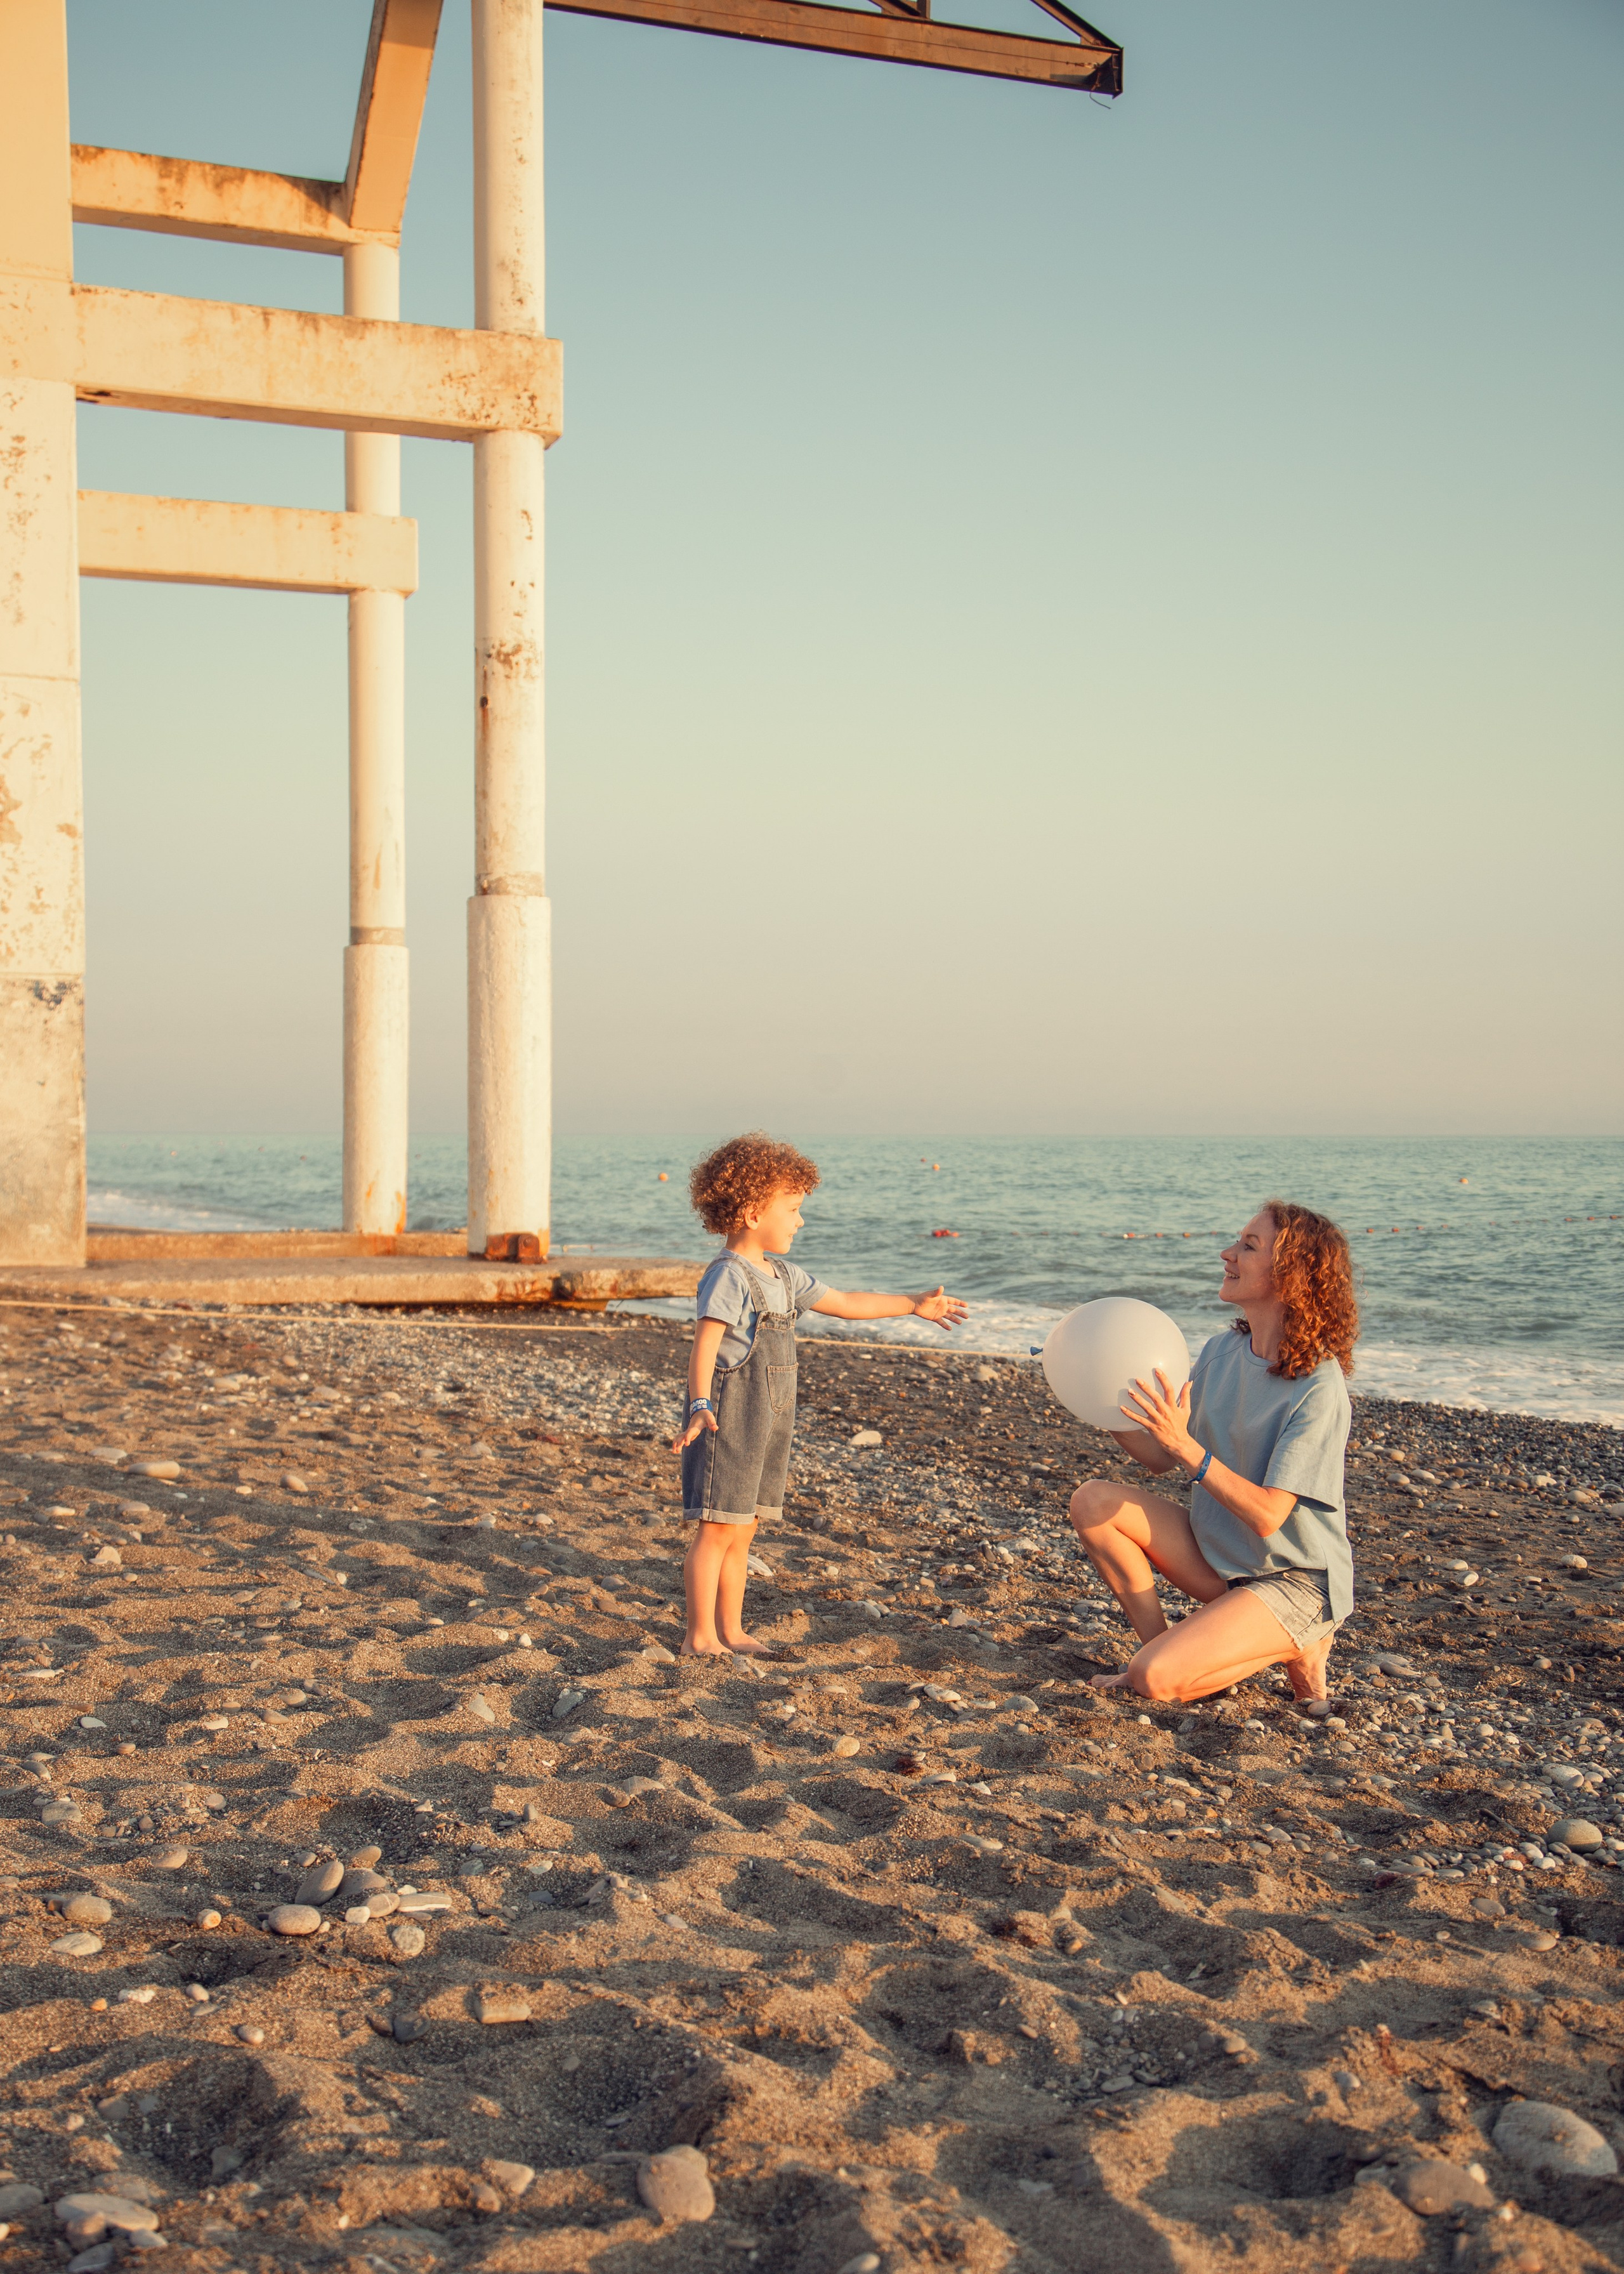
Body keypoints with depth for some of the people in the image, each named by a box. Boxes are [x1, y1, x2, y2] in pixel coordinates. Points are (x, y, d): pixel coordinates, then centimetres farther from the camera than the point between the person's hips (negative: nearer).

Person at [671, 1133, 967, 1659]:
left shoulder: (783, 1275, 12)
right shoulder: (729, 1277, -16)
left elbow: (843, 1304, 20)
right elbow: (704, 1346, -26)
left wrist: (915, 1305, 22)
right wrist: (701, 1408, -40)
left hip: (767, 1421, 9)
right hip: (728, 1419, -9)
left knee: (742, 1532, 14)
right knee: (718, 1530, -4)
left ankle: (731, 1631, 21)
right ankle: (700, 1638, 4)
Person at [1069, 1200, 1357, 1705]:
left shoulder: (1319, 1388, -23)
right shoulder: (1221, 1352, 0)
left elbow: (1267, 1515, -27)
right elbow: (1163, 1461, 4)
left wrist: (1185, 1445, -36)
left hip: (1295, 1582, -7)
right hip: (1218, 1557, 7)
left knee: (1158, 1679, -23)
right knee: (1093, 1501, -8)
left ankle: (1293, 1650, 2)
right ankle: (1158, 1645, 4)